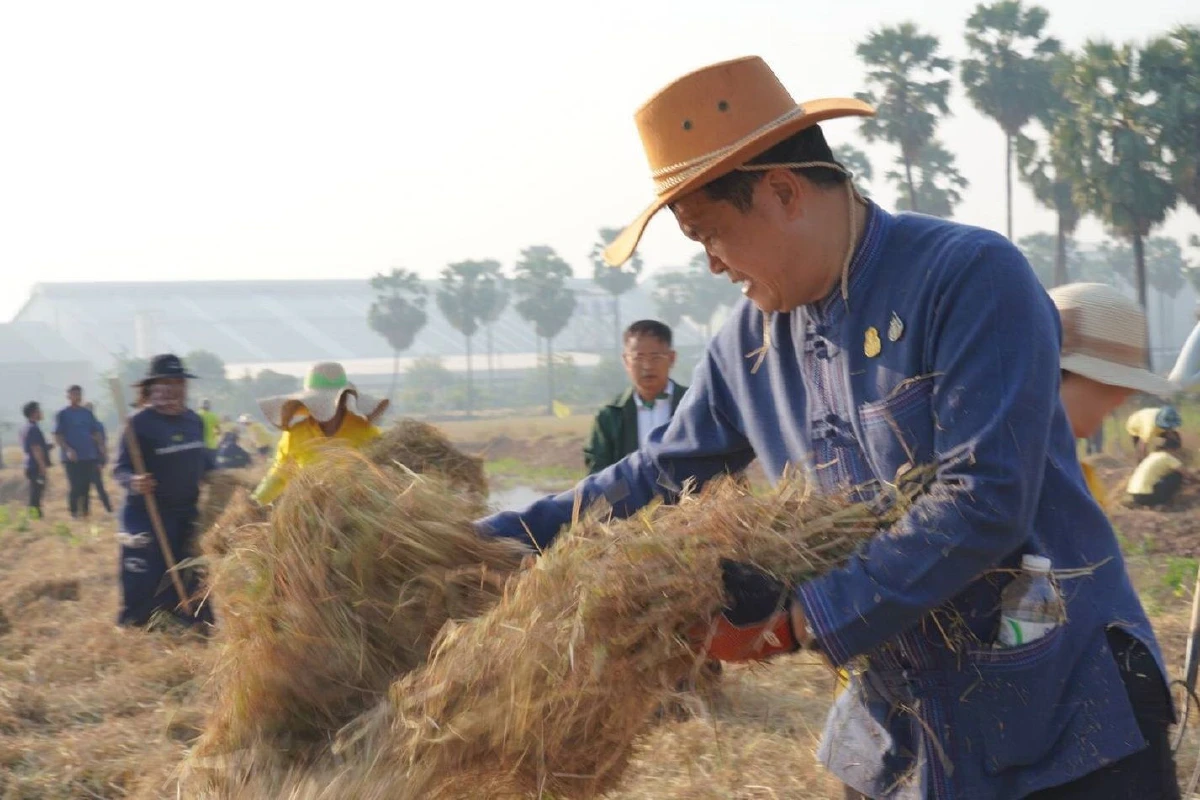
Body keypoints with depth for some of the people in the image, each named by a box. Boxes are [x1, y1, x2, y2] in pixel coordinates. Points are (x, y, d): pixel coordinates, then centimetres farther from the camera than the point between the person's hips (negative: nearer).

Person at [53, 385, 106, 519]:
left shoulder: (87, 413, 11)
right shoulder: (63, 415, -1)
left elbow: (96, 433, 13)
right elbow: (57, 436, -5)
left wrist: (102, 451, 2)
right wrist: (67, 450, -20)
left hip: (89, 456, 4)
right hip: (72, 458, -4)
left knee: (86, 487, 6)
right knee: (76, 487, -7)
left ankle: (85, 513, 14)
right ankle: (74, 513, 0)